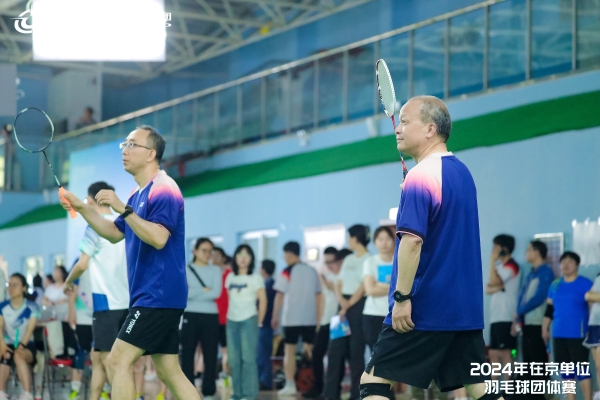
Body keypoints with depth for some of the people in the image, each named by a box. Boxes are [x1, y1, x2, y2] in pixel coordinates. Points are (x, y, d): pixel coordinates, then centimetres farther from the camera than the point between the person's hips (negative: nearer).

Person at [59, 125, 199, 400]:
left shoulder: (163, 190, -13)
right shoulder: (138, 194, 18)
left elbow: (158, 238, -26)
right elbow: (115, 234, 26)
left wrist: (123, 209, -29)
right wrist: (82, 208, 15)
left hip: (158, 295, -10)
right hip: (155, 297, 10)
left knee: (118, 361, -11)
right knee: (169, 372, 8)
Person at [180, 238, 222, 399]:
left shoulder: (215, 270, 7)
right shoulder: (185, 269, 4)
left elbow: (216, 293, -8)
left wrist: (194, 293, -10)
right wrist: (204, 290, -11)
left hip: (210, 316, 1)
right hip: (190, 316, -1)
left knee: (210, 355, 1)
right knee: (187, 354, -1)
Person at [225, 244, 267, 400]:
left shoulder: (255, 278, -1)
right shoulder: (230, 277, 11)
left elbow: (263, 301, -1)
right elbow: (230, 299, 16)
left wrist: (258, 322, -2)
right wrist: (229, 315, 7)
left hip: (248, 320, -5)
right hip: (232, 321, 5)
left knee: (248, 358, -9)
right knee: (234, 359, 5)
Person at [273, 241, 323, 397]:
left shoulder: (287, 272, -7)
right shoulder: (312, 271, 7)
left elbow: (280, 296, -9)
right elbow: (318, 296, 10)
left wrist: (275, 317, -2)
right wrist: (318, 318, 16)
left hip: (291, 318, -4)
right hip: (310, 318, 4)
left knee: (290, 351, 2)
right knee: (310, 351, 10)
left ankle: (290, 385, -2)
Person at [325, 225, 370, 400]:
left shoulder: (369, 260, -6)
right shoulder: (348, 259, 17)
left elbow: (363, 288, -12)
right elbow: (339, 285, 12)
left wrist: (348, 306, -10)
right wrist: (342, 301, -7)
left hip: (359, 306, -7)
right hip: (344, 307, 7)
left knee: (356, 351, -6)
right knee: (335, 349, 2)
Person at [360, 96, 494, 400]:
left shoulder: (422, 175, -13)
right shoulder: (462, 172, 13)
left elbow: (412, 240, -21)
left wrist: (402, 297, -19)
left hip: (424, 310, -8)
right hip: (466, 308, 8)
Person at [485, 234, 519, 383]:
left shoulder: (511, 266, -8)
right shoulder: (499, 266, 20)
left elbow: (493, 282, -17)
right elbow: (488, 289, 12)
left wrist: (492, 260, -9)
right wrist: (499, 286, -9)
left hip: (506, 317, -9)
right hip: (495, 317, 9)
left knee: (505, 353, -9)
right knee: (493, 354, 8)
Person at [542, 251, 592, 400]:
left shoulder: (585, 284, -4)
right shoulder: (555, 285, 12)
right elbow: (549, 309, 18)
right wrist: (545, 328, 14)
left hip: (578, 334, -6)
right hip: (559, 334, 6)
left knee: (581, 369, -7)